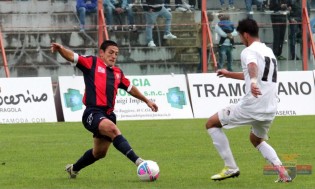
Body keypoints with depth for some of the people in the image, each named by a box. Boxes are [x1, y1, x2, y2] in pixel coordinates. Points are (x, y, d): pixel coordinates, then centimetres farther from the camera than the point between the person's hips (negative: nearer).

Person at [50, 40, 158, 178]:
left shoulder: (117, 73, 20)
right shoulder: (92, 63, 3)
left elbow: (130, 88, 34)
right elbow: (72, 57, -8)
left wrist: (147, 101, 39)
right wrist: (60, 49, -28)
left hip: (108, 115, 8)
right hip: (93, 113, -8)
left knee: (100, 152, 15)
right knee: (113, 129, -34)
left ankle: (73, 169, 39)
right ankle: (137, 161, -45)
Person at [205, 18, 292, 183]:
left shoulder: (249, 51, -6)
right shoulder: (269, 52, 21)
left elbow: (253, 66, -31)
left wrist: (253, 82, -52)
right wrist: (230, 74, 50)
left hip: (251, 106, -8)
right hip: (271, 109, 8)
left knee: (211, 124, 8)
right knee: (256, 139, 33)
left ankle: (231, 168, 3)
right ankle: (281, 171, 9)